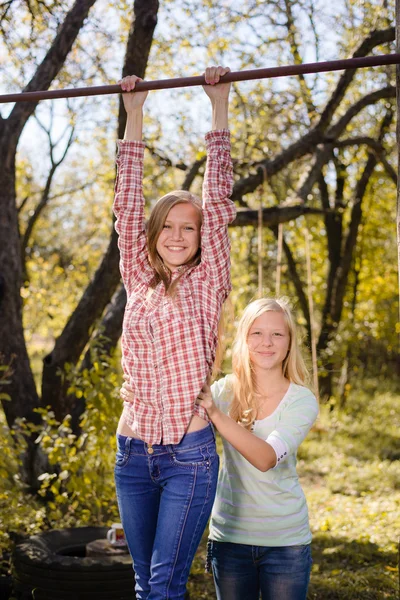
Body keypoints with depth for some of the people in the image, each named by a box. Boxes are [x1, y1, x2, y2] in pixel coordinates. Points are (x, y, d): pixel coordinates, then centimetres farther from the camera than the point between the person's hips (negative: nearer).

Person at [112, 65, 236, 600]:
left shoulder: (208, 283, 0)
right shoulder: (138, 280, 8)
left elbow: (218, 200, -3)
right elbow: (127, 203, 9)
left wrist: (219, 108, 0)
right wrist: (134, 116, 12)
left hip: (190, 454, -4)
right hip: (133, 450, 4)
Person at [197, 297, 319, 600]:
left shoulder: (302, 401, -9)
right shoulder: (225, 391, -3)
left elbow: (266, 458, -25)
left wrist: (215, 414, -34)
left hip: (285, 540, -1)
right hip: (230, 535, 2)